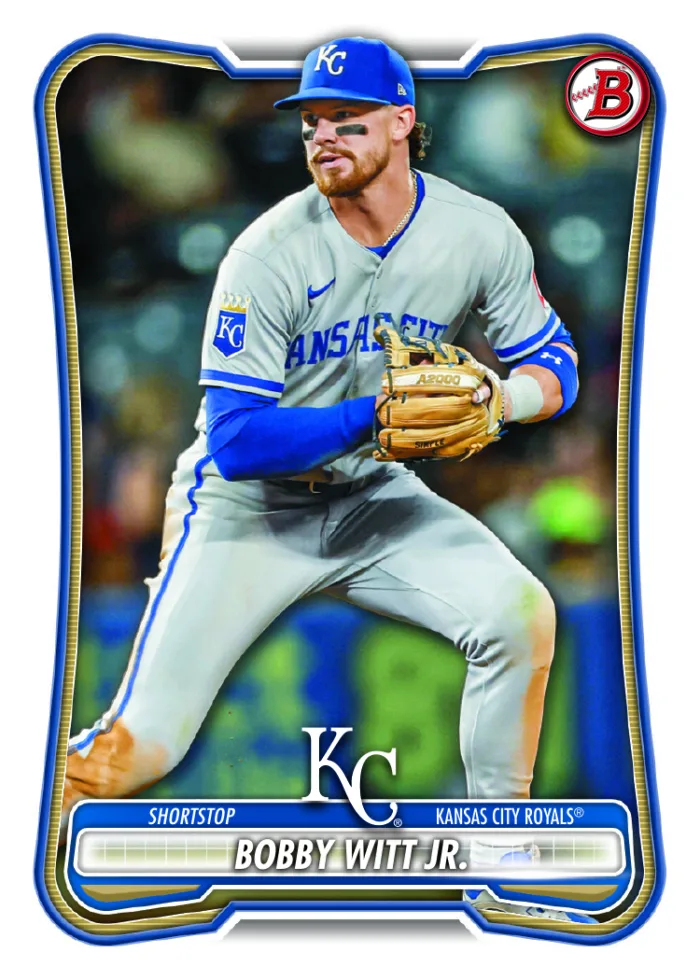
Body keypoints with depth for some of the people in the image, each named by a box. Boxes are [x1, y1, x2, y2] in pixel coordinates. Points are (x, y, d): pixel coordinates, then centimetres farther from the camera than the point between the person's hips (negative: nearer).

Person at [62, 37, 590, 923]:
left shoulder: (478, 233, -7)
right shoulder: (269, 254, -19)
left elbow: (552, 363, 1)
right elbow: (235, 439, -22)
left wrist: (494, 399, -22)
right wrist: (378, 414, -30)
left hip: (372, 496, 4)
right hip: (246, 506, -3)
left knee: (521, 613, -17)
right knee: (141, 745, -14)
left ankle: (498, 847, 4)